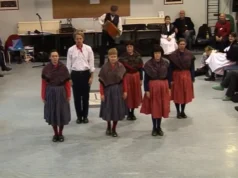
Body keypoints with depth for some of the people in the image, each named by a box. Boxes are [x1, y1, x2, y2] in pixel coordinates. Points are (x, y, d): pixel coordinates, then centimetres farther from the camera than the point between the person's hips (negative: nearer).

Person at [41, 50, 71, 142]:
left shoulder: (63, 68, -7)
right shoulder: (46, 68, -6)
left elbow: (67, 82, -4)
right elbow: (44, 83, -1)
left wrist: (68, 95, -4)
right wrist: (43, 96, -2)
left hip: (61, 92, -1)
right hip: (50, 92, 1)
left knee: (62, 113, 6)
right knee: (52, 113, 8)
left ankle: (60, 133, 24)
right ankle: (55, 134, 24)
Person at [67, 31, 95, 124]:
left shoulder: (88, 49, -3)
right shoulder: (71, 50, -2)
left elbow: (91, 63, 1)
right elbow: (69, 64, 3)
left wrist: (91, 76, -2)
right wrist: (69, 77, 2)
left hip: (86, 73, 0)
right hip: (75, 74, 0)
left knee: (85, 96, 7)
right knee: (77, 96, 6)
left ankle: (85, 116, 22)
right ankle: (79, 116, 21)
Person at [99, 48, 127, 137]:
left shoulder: (120, 66, -4)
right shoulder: (104, 67, -8)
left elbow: (124, 79, -1)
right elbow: (102, 81, -7)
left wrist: (125, 91, -3)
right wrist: (102, 93, -9)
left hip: (118, 90, 1)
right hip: (108, 90, -1)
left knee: (117, 110, 6)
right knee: (108, 109, 9)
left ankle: (114, 129, 21)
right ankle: (108, 127, 33)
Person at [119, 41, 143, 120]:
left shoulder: (137, 56, 0)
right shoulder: (123, 57, -7)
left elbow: (140, 68, 4)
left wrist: (141, 79, 3)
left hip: (136, 77, 2)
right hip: (126, 77, -2)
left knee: (135, 94, 9)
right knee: (128, 95, 3)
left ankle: (132, 112, 24)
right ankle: (128, 113, 18)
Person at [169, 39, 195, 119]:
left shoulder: (189, 54, -2)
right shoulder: (173, 55, -8)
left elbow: (192, 67, 1)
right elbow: (171, 68, -6)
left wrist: (192, 78, 0)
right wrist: (171, 79, -9)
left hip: (186, 76, 2)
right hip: (176, 76, -2)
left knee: (185, 94, 10)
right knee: (177, 95, 5)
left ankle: (183, 111, 25)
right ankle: (178, 112, 20)